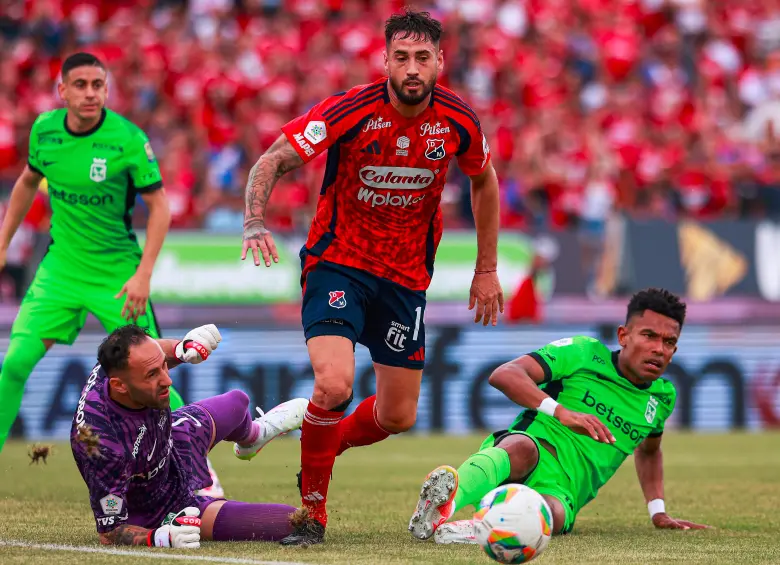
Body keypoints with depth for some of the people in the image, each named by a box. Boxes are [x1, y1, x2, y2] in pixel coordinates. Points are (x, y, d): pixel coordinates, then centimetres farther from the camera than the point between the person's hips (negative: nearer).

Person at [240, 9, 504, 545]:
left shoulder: (460, 122, -8)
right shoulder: (351, 110, -19)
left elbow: (484, 181, 12)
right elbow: (271, 162, -18)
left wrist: (487, 270, 12)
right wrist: (256, 223, -37)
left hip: (407, 275, 4)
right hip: (338, 262, -4)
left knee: (398, 416, 5)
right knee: (335, 385, -25)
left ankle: (322, 447, 37)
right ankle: (313, 510, -5)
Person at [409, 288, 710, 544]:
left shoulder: (663, 397, 18)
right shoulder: (585, 353, 2)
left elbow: (648, 451, 41)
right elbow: (504, 375, -12)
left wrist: (658, 512, 32)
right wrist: (561, 412, -25)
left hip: (559, 492, 4)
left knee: (550, 512, -37)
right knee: (524, 448, -44)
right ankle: (449, 497, -72)